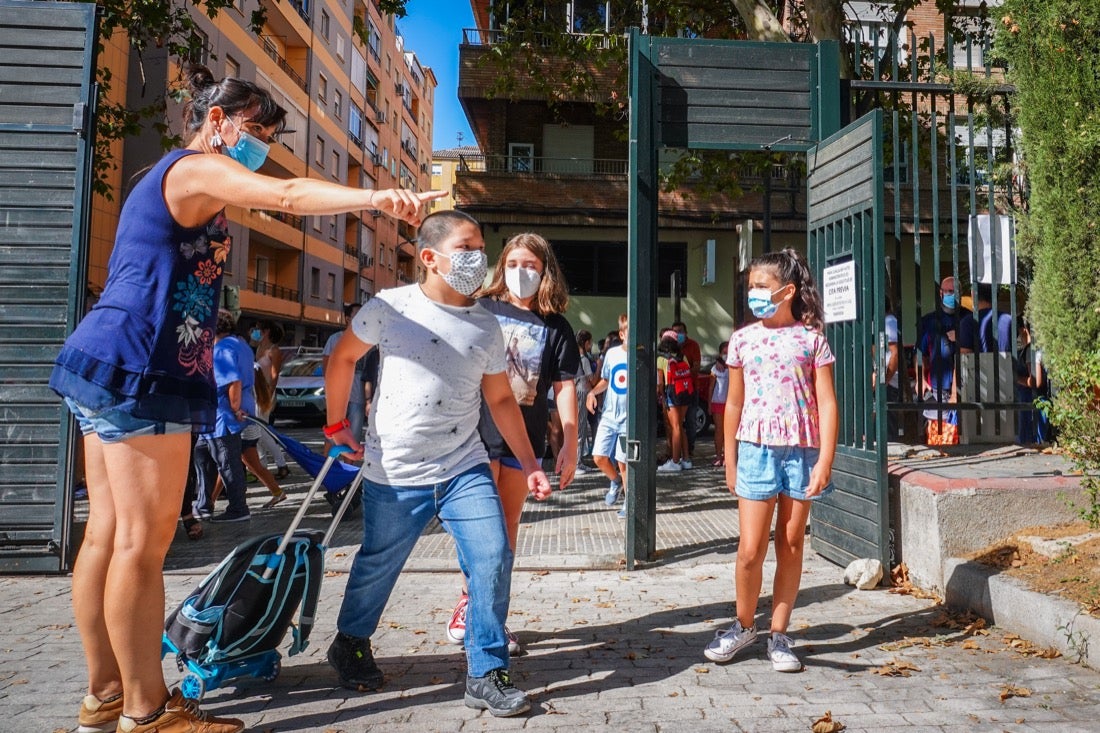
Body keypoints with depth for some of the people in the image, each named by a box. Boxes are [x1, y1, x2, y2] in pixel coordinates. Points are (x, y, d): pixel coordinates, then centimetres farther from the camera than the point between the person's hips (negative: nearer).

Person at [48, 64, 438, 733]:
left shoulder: (171, 180, 26)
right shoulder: (196, 168, -5)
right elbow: (287, 195, -24)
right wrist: (376, 196, -34)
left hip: (109, 367, 11)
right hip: (139, 371, -11)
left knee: (109, 534, 11)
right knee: (144, 541, -6)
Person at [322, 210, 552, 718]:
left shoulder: (486, 325, 4)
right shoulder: (391, 307, -6)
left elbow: (500, 398, 10)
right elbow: (343, 358, 7)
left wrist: (529, 464, 7)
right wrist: (336, 424, 11)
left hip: (466, 470, 2)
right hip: (394, 475, -2)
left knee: (493, 559, -8)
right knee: (377, 566, 14)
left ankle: (486, 675, 9)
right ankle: (351, 644, 44)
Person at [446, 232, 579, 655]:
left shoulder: (555, 327, 4)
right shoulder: (482, 310, 1)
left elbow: (564, 387, 3)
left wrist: (570, 444, -2)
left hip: (525, 439, 2)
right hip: (479, 431, -1)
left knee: (507, 525, 10)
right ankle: (469, 600, 20)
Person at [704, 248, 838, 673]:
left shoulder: (811, 339, 0)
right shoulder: (743, 340, 6)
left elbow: (826, 403, -2)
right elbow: (734, 404, 9)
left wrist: (825, 461, -10)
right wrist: (729, 462, 8)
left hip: (802, 451, -1)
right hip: (756, 450, 1)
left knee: (791, 546, 8)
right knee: (750, 549, 0)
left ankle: (779, 635, 21)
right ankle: (744, 625, 22)